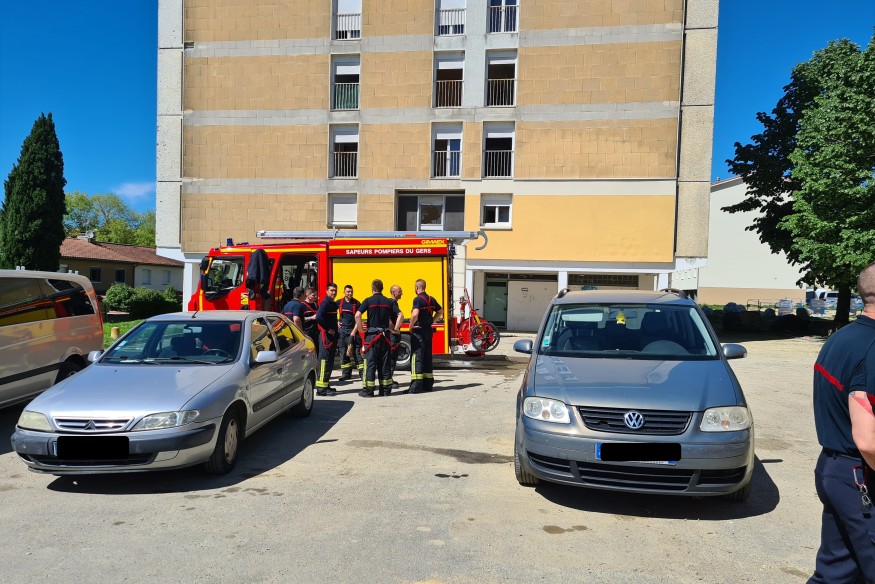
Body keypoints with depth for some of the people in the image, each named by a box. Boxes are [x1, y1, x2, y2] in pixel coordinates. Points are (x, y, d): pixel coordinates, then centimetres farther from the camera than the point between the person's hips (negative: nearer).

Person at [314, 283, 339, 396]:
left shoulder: (333, 304, 17)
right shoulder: (325, 303, -13)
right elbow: (319, 317, -27)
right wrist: (328, 329, -21)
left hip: (332, 335, 10)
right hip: (326, 335, -10)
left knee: (330, 361, 15)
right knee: (324, 361, -10)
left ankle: (326, 385, 24)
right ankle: (321, 388, -9)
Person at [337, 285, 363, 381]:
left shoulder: (357, 303, -2)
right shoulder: (339, 303, 5)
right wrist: (336, 322, 7)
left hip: (353, 330, -3)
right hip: (342, 330, 3)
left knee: (356, 352, -6)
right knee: (343, 352, 5)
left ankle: (362, 373, -4)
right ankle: (346, 373, 13)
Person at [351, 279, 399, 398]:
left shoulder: (369, 300, -5)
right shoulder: (389, 302, 7)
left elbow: (357, 315, -17)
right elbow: (399, 316, 4)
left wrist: (360, 329, -7)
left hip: (372, 335, -4)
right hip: (385, 335, 4)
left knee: (370, 362, 0)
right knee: (385, 362, 10)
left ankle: (368, 389, 0)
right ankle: (386, 388, 14)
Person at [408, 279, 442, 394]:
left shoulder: (418, 299, -14)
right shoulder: (431, 299, 11)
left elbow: (415, 314, -30)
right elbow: (440, 311, 23)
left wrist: (411, 325, -14)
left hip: (419, 331, -8)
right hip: (428, 331, 8)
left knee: (417, 357, -5)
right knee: (427, 357, 14)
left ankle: (416, 386, -8)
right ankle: (428, 384, 19)